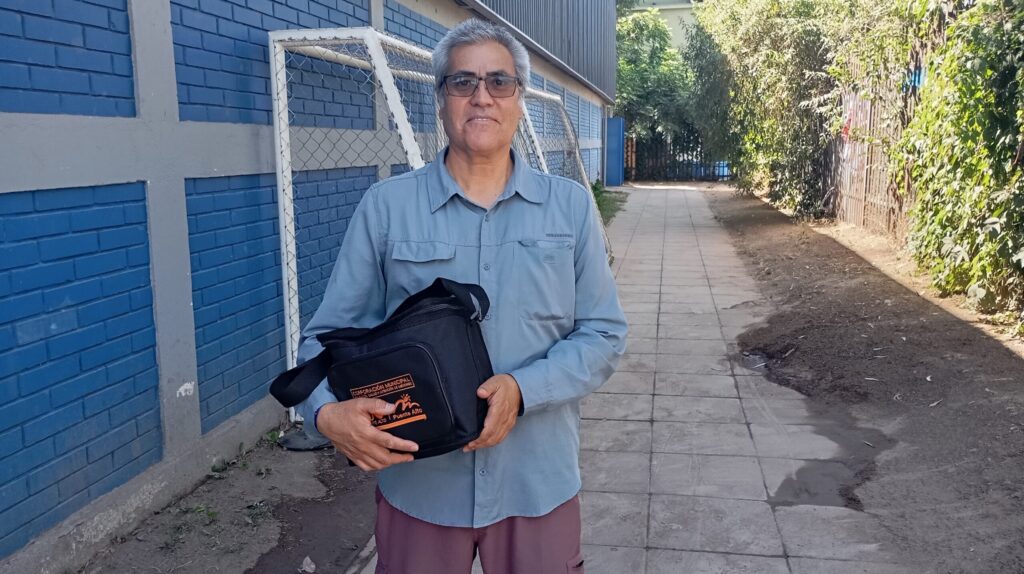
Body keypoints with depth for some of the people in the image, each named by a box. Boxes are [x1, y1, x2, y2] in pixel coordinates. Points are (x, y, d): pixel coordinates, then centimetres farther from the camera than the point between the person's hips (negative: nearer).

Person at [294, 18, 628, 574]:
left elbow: (603, 334, -1)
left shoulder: (570, 206, 0)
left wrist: (523, 389, -17)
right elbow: (328, 335, -2)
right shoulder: (385, 206, -4)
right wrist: (327, 412, -22)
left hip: (539, 481, 1)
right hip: (417, 481, 0)